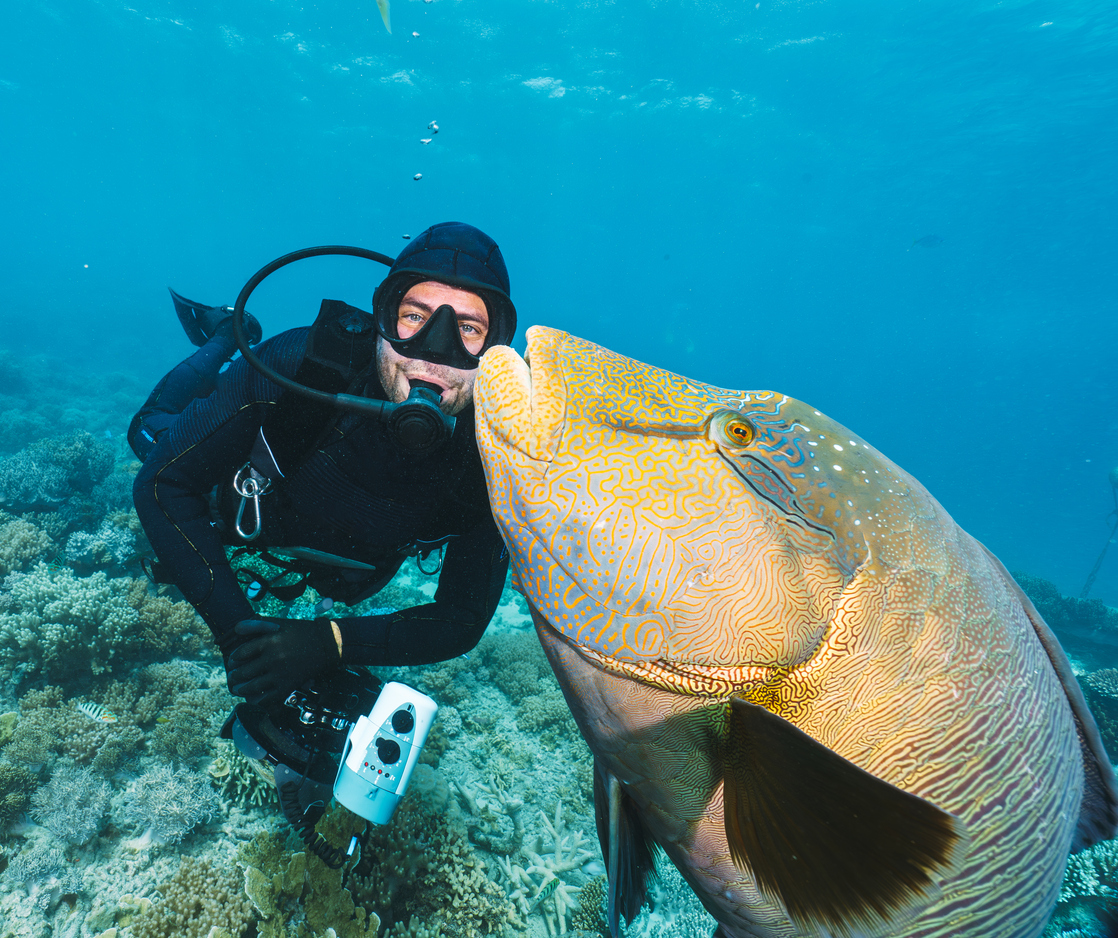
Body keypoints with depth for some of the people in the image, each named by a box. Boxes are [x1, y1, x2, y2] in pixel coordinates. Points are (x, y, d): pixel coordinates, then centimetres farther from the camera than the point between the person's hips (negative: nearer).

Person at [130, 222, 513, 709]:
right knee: (153, 432, 27)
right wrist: (236, 629, -41)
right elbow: (162, 484, -33)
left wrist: (330, 643, -44)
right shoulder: (303, 364, -41)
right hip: (246, 511, -1)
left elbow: (462, 620, -30)